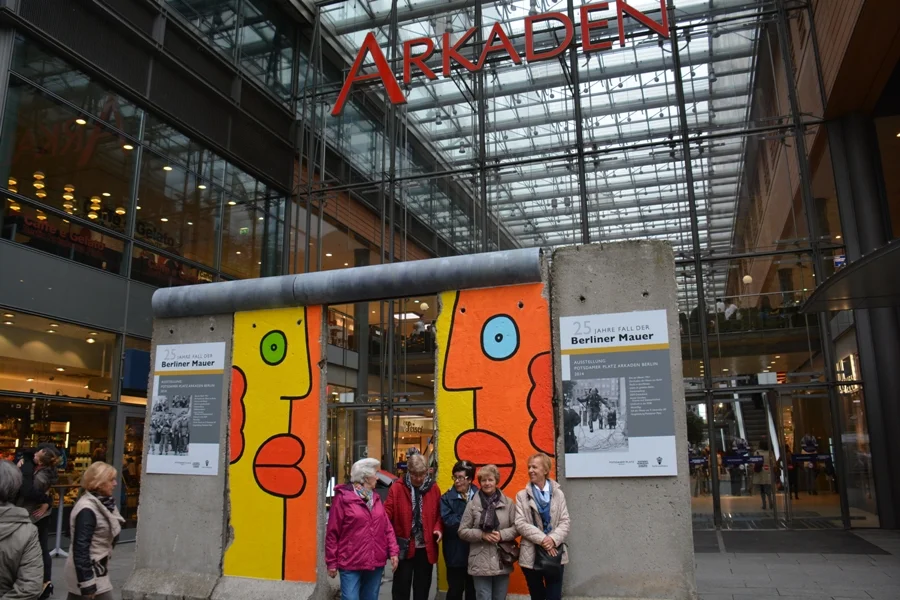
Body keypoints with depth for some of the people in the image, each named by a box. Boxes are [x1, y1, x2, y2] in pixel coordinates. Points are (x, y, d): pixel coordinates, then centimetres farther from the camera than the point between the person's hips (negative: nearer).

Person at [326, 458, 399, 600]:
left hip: (376, 562, 6)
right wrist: (331, 562, -6)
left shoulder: (375, 497, 11)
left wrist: (393, 551, 1)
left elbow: (387, 527, 10)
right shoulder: (343, 497, -8)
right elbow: (332, 532, -7)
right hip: (351, 563, -6)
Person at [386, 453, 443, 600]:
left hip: (426, 547, 2)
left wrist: (438, 529, -10)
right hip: (404, 547, -2)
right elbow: (387, 512, -8)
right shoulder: (397, 488, -6)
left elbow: (439, 513, 8)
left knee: (422, 587, 14)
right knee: (401, 587, 9)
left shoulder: (434, 488, 1)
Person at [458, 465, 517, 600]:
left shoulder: (508, 503, 2)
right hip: (481, 563, -1)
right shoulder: (472, 504, -1)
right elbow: (462, 531, 0)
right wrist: (482, 534, -13)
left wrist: (502, 535, -14)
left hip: (502, 562, 1)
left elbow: (517, 528, 2)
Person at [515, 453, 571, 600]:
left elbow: (565, 522, -1)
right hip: (531, 555, 0)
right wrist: (542, 539, -18)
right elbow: (520, 524, -8)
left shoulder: (558, 494, 5)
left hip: (555, 554, 0)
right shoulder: (522, 496, 2)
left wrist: (553, 539, -19)